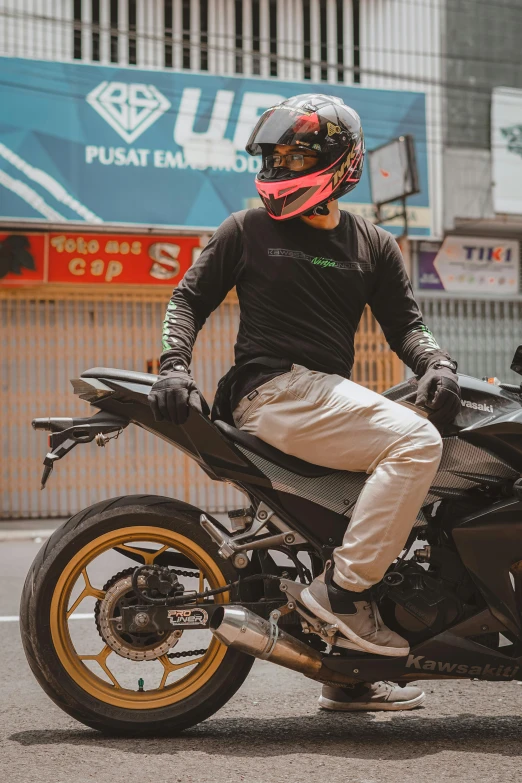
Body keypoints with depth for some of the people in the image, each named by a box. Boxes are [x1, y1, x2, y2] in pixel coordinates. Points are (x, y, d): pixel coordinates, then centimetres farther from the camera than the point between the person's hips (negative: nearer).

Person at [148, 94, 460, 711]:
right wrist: (174, 366, -9)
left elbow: (404, 324, 12)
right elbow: (189, 298, 8)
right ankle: (342, 586, -20)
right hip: (275, 389, -7)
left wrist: (436, 364, -9)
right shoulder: (249, 229, 7)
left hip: (331, 395, 7)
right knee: (416, 443, -25)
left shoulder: (372, 245, 17)